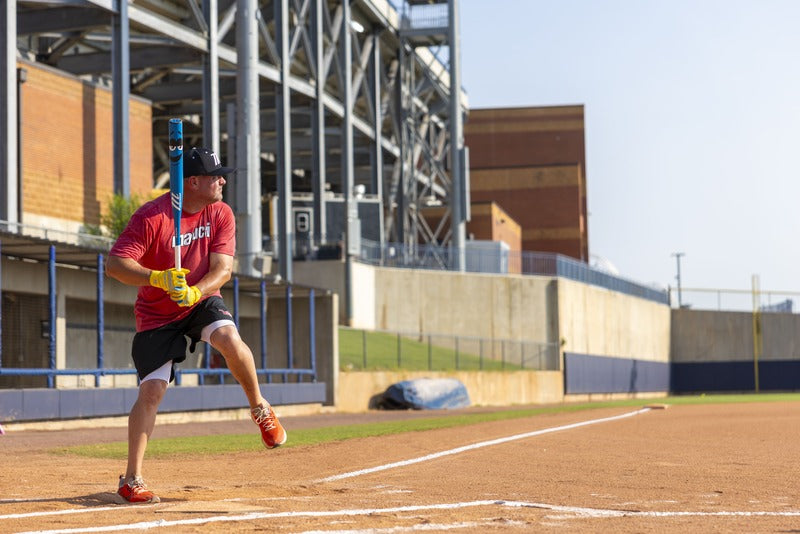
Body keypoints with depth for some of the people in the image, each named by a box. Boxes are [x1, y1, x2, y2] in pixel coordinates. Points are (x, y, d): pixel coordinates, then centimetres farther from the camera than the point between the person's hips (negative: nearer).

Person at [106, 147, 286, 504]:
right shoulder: (151, 217, -21)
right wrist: (157, 279, -42)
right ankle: (131, 480, 0)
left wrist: (195, 291, -34)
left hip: (202, 300, 3)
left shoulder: (221, 214, -7)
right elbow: (114, 264, -26)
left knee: (229, 338, -29)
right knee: (152, 390, -10)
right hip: (157, 314, -2)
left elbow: (223, 268, -14)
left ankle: (260, 408, -4)